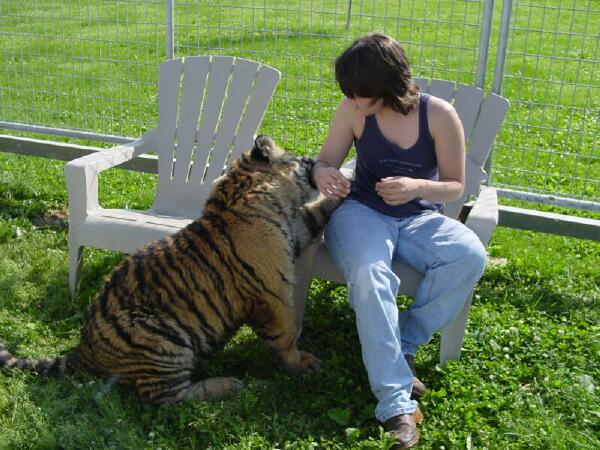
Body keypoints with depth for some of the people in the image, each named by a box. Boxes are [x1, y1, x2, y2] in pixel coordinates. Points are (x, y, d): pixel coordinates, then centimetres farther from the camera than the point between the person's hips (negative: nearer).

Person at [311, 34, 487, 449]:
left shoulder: (439, 115, -11)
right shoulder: (353, 112, -8)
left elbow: (455, 187, -5)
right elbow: (325, 161, 1)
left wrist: (419, 187, -27)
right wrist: (323, 175, -25)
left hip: (419, 217, 1)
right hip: (363, 211, -1)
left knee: (470, 256, -31)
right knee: (369, 275, -35)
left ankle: (403, 344, -13)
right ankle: (397, 402, -32)